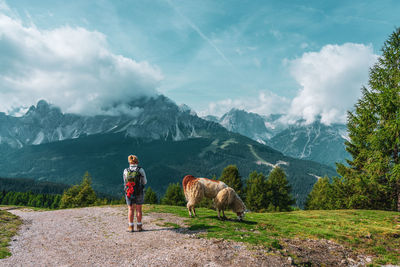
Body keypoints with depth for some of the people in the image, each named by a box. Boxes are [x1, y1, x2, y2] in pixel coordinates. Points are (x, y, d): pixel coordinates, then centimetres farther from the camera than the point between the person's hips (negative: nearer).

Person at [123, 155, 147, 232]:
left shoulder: (126, 171, -3)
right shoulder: (141, 170, -8)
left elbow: (125, 182, 9)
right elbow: (144, 182, 1)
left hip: (129, 193, 1)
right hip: (139, 193, -1)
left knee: (131, 209, 11)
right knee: (138, 209, 11)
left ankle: (131, 227, 12)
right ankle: (139, 226, 14)